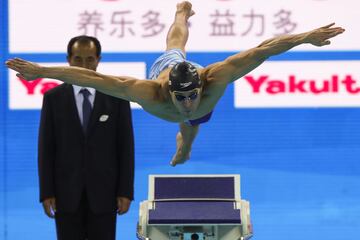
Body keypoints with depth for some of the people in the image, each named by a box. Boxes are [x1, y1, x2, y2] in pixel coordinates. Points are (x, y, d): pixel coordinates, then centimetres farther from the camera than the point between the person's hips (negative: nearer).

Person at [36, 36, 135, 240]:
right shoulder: (53, 98, 3)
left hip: (103, 192, 0)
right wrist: (46, 192, -4)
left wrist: (126, 191, -3)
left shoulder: (117, 97, 2)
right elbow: (46, 148, 2)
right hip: (66, 193, 0)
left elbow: (126, 147, 2)